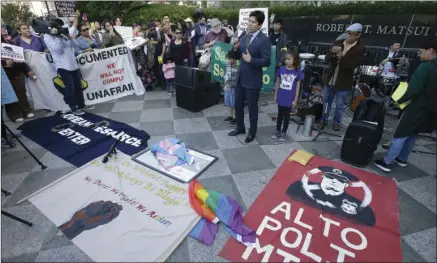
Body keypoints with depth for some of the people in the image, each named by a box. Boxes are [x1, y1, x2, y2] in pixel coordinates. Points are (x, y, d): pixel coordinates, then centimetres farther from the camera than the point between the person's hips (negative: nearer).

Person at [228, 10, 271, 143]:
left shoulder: (264, 40, -13)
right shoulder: (244, 37, 8)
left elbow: (267, 61, -16)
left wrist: (251, 60, -26)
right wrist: (235, 48, -7)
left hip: (253, 80, -7)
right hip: (240, 77, 7)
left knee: (252, 107, 7)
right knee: (238, 104, 15)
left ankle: (252, 132, 27)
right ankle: (240, 127, 36)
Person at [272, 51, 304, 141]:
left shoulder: (298, 71, -9)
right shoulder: (281, 69, -4)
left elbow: (298, 86, -4)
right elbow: (277, 82, 6)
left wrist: (295, 100, -4)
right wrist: (275, 95, 6)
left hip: (290, 99, -2)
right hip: (281, 97, 2)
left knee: (286, 116, 12)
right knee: (280, 115, 15)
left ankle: (284, 133, 26)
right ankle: (278, 131, 30)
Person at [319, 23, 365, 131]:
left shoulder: (360, 49, -8)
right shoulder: (338, 43, 2)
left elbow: (352, 65, -19)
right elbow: (327, 59, 0)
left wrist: (342, 57, -35)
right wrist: (332, 52, -22)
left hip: (343, 83, -3)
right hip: (330, 79, 3)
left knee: (339, 106, 9)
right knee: (326, 102, 13)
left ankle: (336, 122, 29)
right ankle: (324, 120, 29)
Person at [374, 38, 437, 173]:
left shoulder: (425, 67, -18)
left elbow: (413, 90, -24)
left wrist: (400, 100, -11)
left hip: (418, 109, -8)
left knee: (400, 135, -3)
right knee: (412, 135, 20)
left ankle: (386, 162, 1)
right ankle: (402, 159, 32)